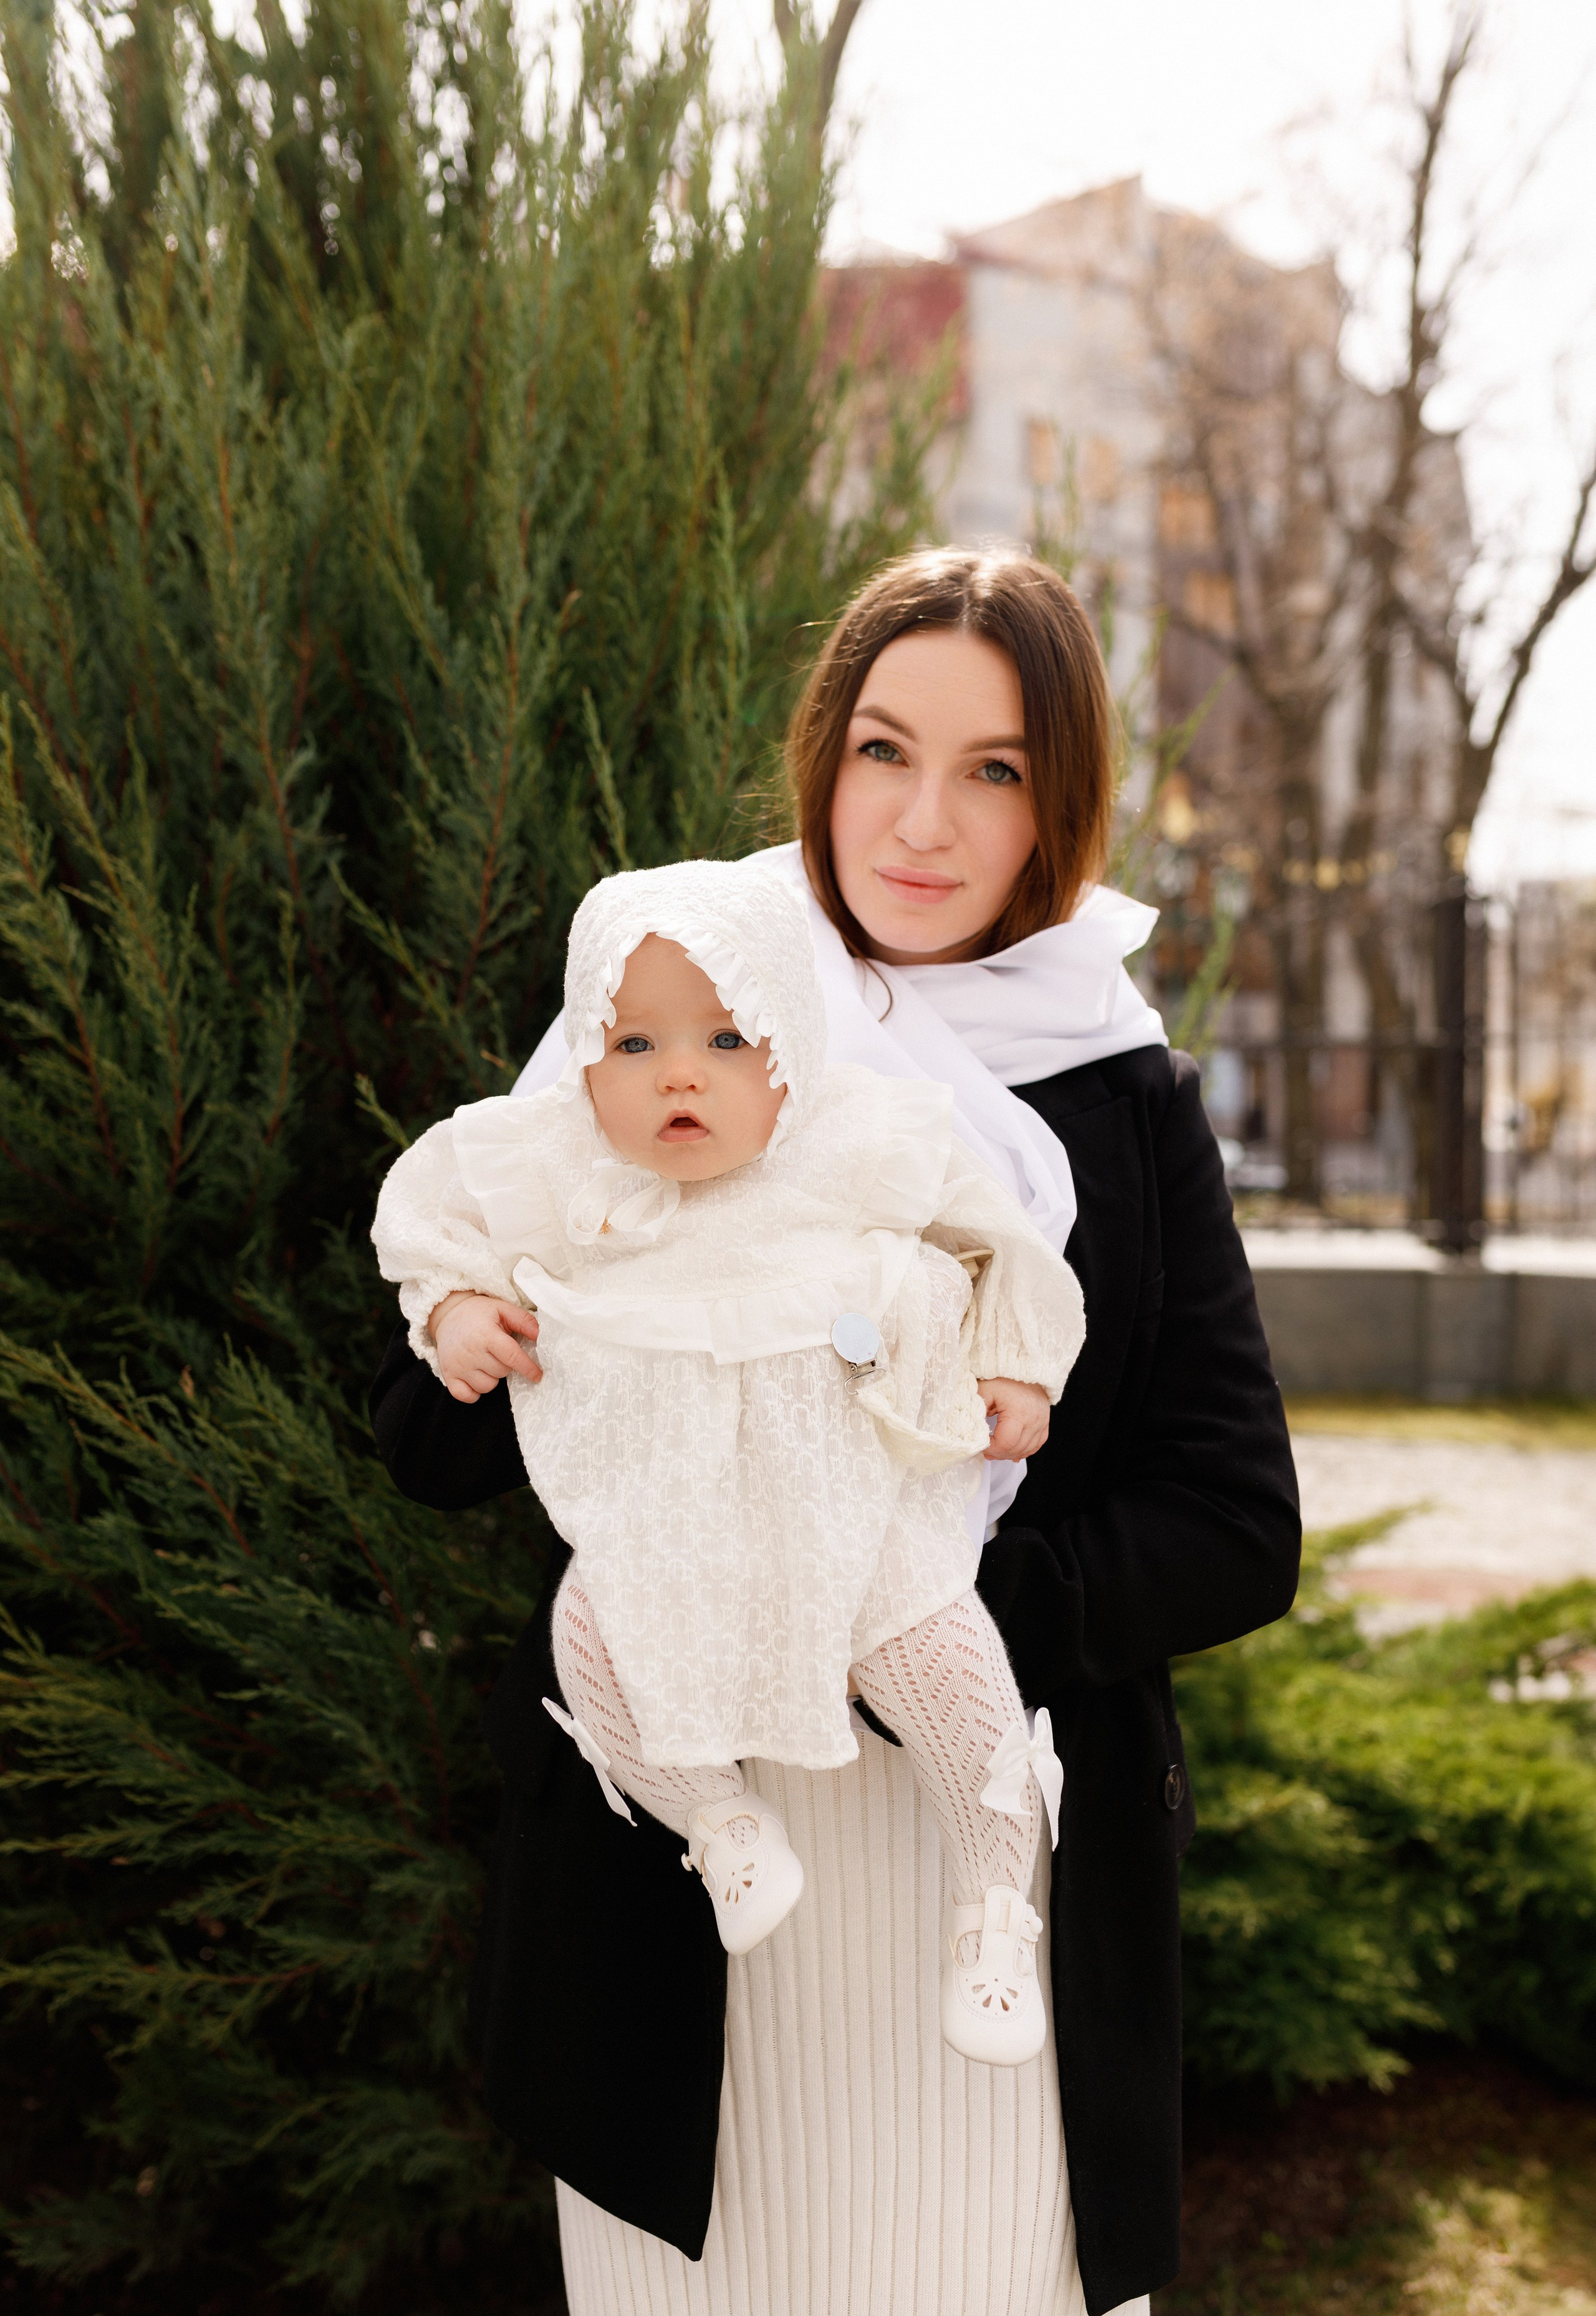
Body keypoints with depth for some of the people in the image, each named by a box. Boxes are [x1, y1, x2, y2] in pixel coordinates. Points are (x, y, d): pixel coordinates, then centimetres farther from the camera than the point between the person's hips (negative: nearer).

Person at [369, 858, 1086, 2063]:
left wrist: (1016, 1372, 2)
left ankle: (994, 1908, 14)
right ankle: (715, 1812, 12)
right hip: (657, 1521, 2)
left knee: (946, 1667, -12)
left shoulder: (871, 1148, -13)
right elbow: (431, 1195, 7)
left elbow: (994, 1236, 4)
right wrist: (452, 1306, -8)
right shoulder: (547, 1163, -13)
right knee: (593, 1644, -17)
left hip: (859, 1504, -1)